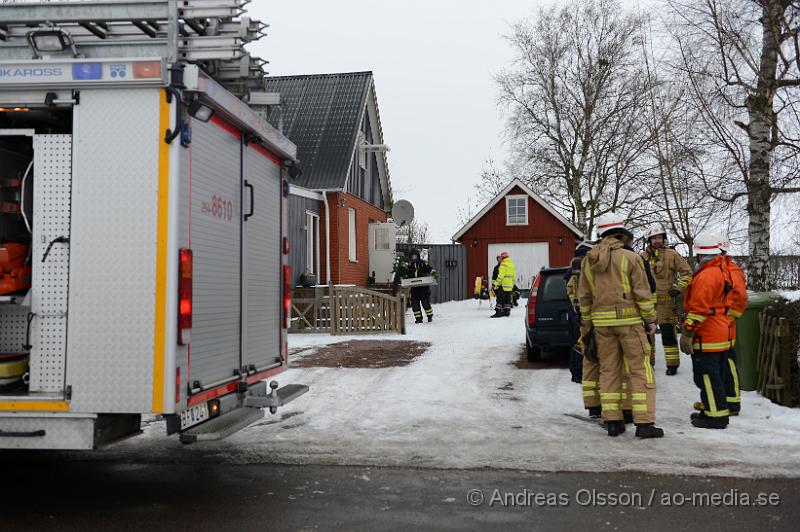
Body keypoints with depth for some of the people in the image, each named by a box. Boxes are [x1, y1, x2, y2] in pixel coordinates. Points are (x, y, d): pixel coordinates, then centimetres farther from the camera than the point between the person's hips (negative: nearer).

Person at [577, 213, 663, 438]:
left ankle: (612, 421, 13)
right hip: (628, 320, -4)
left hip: (601, 322, 5)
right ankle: (644, 423, -1)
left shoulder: (588, 261, 7)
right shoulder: (629, 258, -8)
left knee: (608, 370, 11)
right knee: (640, 370, 1)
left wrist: (587, 324, 18)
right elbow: (642, 292, -7)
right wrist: (650, 319, 2)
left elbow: (584, 297, 11)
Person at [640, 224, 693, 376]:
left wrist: (678, 288, -7)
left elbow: (687, 272, 0)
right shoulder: (643, 257, 7)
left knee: (668, 332, -5)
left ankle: (672, 363, 4)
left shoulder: (672, 255, -2)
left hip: (666, 301, -4)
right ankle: (648, 361, 24)